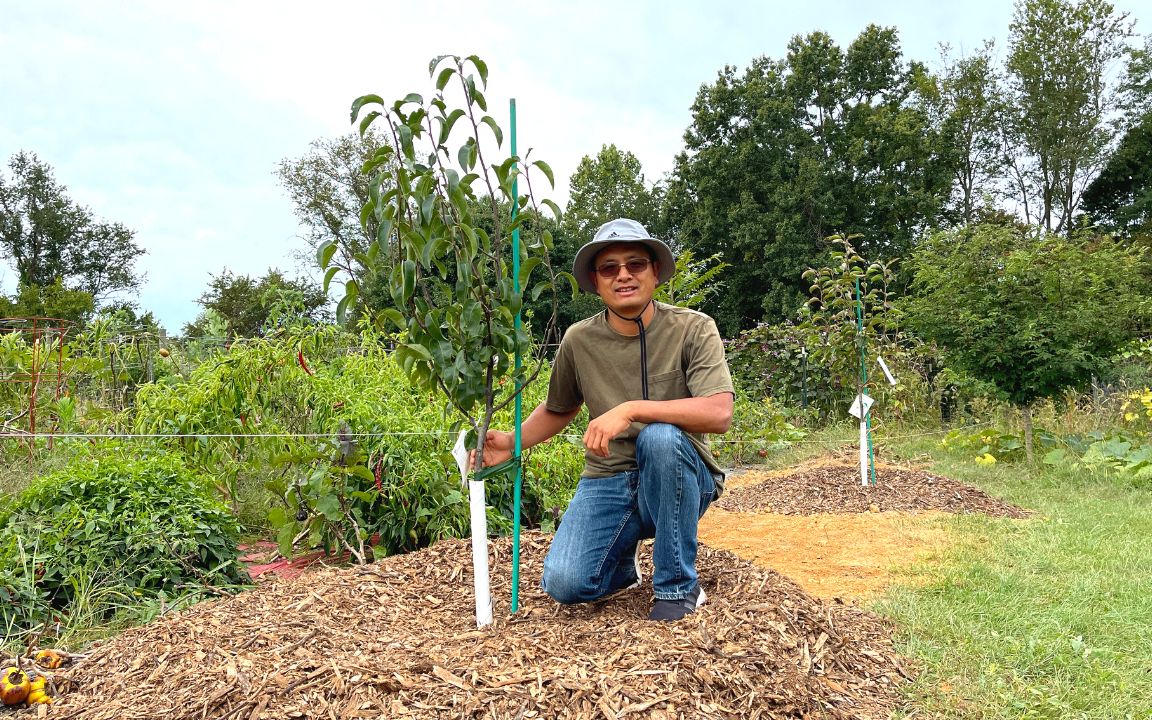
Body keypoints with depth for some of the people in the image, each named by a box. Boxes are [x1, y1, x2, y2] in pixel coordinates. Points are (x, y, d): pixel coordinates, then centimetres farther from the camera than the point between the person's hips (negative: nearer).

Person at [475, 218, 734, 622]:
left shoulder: (693, 330, -11)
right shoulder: (579, 340, -2)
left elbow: (719, 414, -25)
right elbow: (558, 410, 17)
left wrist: (631, 409, -33)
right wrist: (512, 443, 0)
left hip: (681, 481, -2)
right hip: (609, 481, 2)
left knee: (660, 436, -36)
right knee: (564, 584, -21)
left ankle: (679, 587, -15)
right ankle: (623, 560, 19)